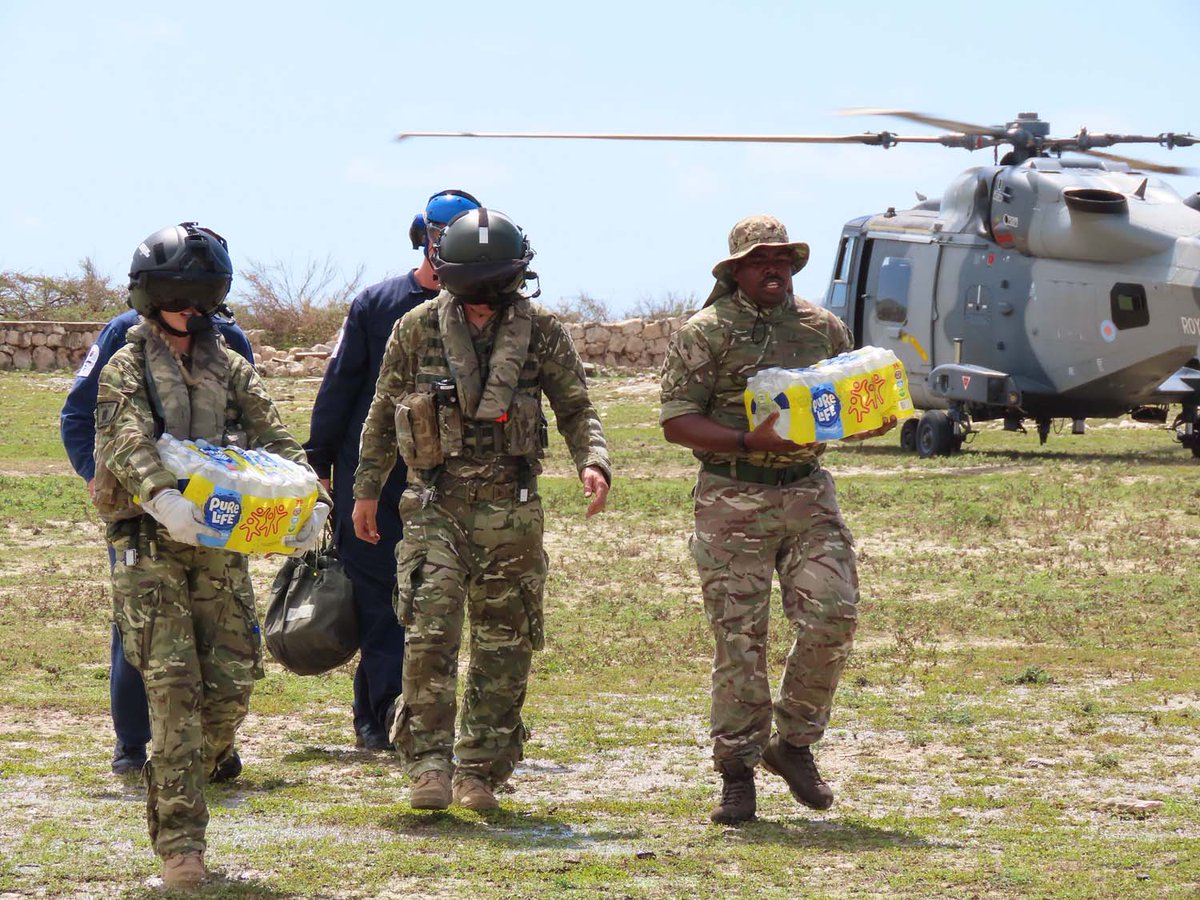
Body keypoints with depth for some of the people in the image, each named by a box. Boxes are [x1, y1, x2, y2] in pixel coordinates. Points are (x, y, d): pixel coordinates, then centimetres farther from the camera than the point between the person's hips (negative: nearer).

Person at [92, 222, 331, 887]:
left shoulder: (230, 369, 16)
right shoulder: (127, 370, 0)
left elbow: (275, 440, 5)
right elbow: (129, 442, -19)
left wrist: (309, 501, -14)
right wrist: (159, 495, -40)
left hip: (220, 548, 5)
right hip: (150, 550, -5)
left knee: (231, 688, 1)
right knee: (174, 689, -13)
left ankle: (171, 797, 26)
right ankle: (179, 842, -13)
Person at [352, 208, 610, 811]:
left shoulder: (541, 333, 1)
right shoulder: (418, 329, 2)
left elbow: (575, 409, 7)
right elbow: (383, 414, 12)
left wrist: (593, 462, -12)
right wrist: (366, 489, 13)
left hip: (511, 511, 1)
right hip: (435, 506, -1)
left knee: (504, 647, 4)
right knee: (430, 633, -14)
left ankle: (480, 771, 13)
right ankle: (428, 762, -9)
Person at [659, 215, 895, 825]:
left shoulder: (824, 329, 13)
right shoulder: (705, 333, -2)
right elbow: (677, 421, -7)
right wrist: (749, 441, -19)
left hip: (808, 493, 4)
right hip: (734, 501, -4)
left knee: (832, 616, -8)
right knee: (739, 637, -3)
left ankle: (792, 741, 13)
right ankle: (737, 773, 6)